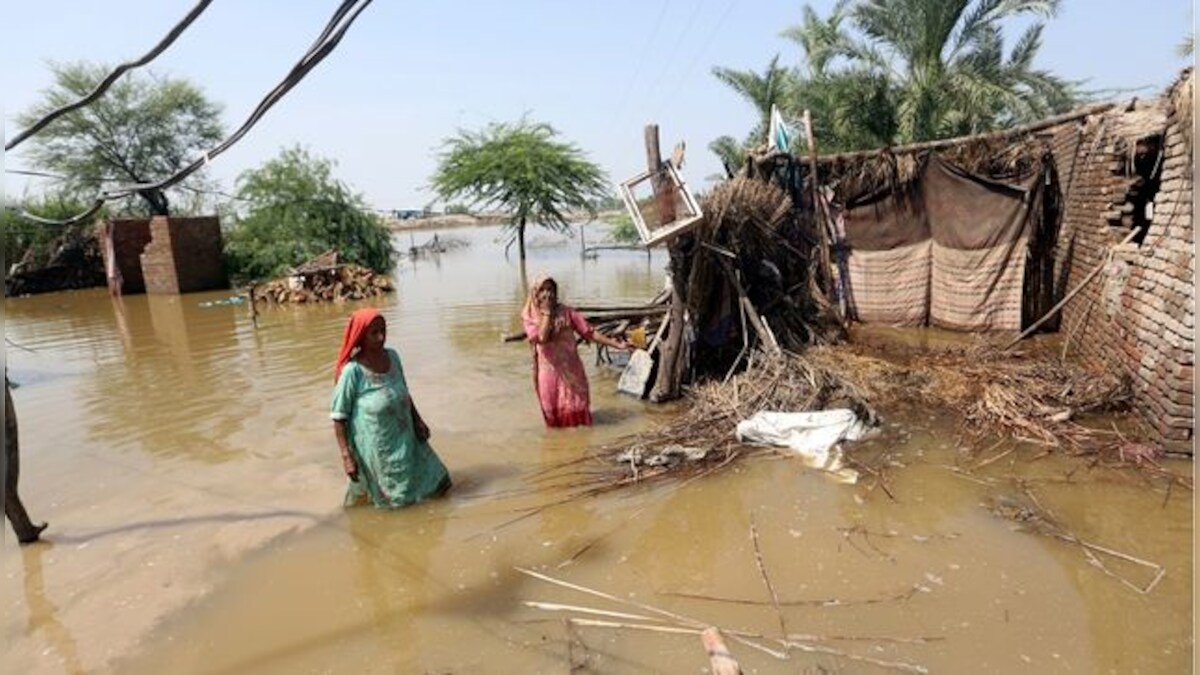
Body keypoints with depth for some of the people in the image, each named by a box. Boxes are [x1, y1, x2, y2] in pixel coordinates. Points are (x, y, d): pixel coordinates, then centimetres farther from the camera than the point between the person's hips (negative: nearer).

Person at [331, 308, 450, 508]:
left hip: (404, 440, 6)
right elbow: (338, 417, -15)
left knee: (437, 484, 15)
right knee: (396, 496, 8)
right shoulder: (352, 371, -20)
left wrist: (418, 420, 11)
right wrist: (346, 457, -17)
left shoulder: (392, 357, -3)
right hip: (375, 449, -6)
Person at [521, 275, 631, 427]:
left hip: (570, 368, 1)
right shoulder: (529, 316, -5)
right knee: (554, 412, 7)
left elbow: (589, 332, -3)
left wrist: (615, 344, -8)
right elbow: (541, 338, -22)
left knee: (575, 407, 6)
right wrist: (546, 312, -17)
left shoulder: (566, 312, -2)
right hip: (549, 370, -1)